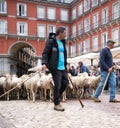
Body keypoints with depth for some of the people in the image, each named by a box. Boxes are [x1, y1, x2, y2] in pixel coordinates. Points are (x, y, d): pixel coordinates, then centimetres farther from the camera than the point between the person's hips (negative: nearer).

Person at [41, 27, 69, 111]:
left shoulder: (62, 42, 17)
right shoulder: (51, 41, -7)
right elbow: (45, 53, -12)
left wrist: (66, 64, 26)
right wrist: (44, 63, -25)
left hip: (63, 67, 8)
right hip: (55, 68, -8)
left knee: (65, 82, 9)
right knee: (57, 85, -5)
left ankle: (57, 97, 29)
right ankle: (57, 104, 10)